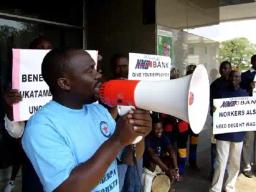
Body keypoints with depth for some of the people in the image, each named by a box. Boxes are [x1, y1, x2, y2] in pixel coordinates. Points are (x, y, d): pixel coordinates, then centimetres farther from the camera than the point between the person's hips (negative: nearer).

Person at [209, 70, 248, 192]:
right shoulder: (222, 92, -1)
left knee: (235, 163, 11)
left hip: (238, 133, 3)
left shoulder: (244, 93, 8)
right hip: (223, 133, -3)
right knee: (221, 162, -1)